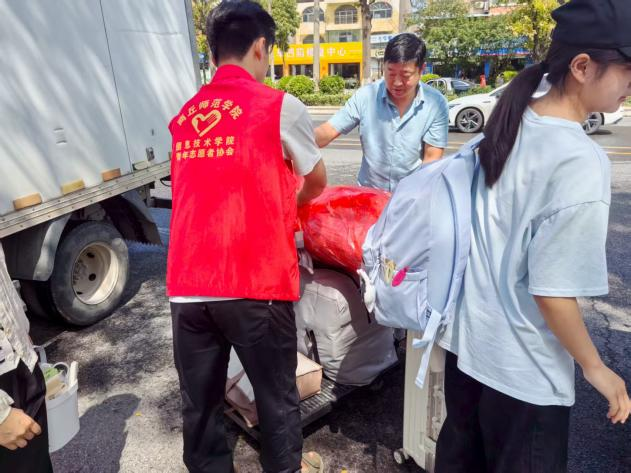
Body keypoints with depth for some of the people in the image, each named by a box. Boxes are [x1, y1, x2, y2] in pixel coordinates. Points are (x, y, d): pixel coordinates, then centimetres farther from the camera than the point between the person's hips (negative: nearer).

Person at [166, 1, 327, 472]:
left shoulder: (185, 114, 11)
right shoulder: (280, 107, -4)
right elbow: (317, 181, 11)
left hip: (186, 286, 5)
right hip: (254, 282, -4)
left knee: (200, 402, 18)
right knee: (277, 393, 18)